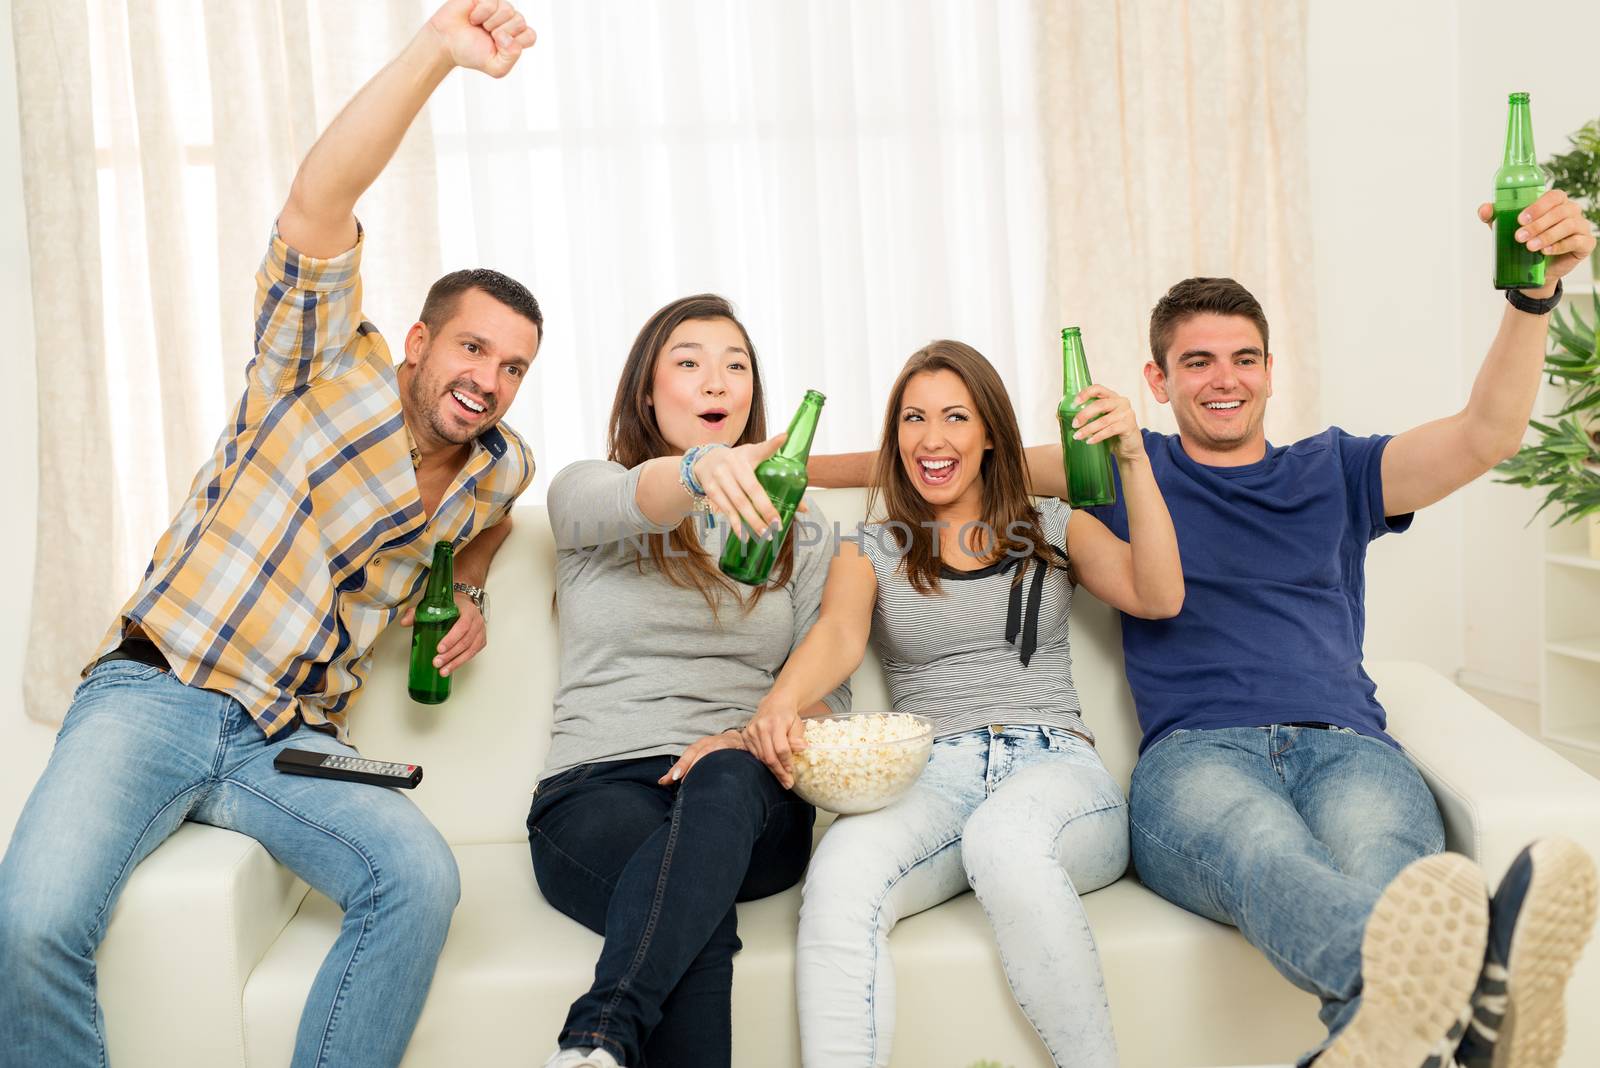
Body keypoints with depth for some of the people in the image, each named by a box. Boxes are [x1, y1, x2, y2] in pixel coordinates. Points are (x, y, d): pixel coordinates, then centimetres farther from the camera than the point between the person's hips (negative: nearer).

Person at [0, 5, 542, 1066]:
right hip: (156, 693, -3)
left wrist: (470, 594, 17)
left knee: (420, 878, -26)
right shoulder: (335, 369, -4)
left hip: (294, 741, 4)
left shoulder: (501, 467, 11)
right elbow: (316, 205, -20)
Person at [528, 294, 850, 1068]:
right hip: (596, 789, -1)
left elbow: (827, 691, 11)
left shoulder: (790, 525, 19)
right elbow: (629, 501, -18)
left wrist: (754, 738, -12)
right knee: (704, 918, -38)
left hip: (748, 802, 2)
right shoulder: (585, 492, 11)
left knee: (722, 779, -38)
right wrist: (701, 468, -42)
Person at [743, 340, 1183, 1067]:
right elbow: (839, 636, -4)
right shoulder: (870, 553, 18)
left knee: (1004, 837, -38)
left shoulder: (1054, 528, 20)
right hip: (931, 780, 1)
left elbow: (1159, 598, 4)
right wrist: (780, 703, -27)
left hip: (1057, 769, 0)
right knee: (840, 875, -35)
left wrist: (1133, 459, -5)